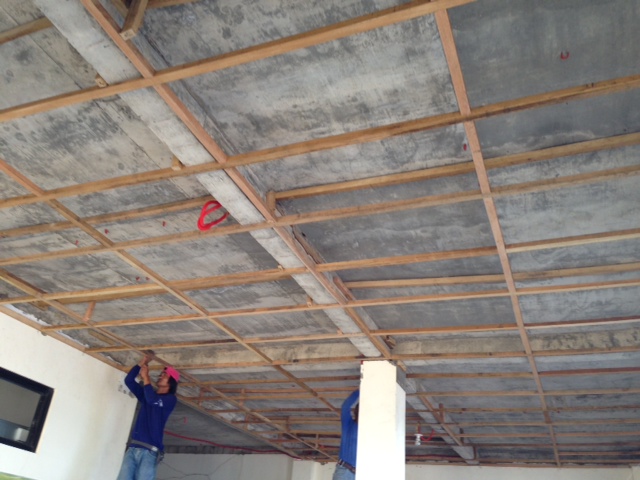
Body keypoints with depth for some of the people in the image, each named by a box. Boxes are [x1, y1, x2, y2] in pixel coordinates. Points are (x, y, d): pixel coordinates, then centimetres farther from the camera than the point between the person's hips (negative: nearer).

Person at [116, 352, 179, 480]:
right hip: (132, 448, 5)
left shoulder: (171, 399, 5)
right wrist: (142, 363, 11)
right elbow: (129, 380, 18)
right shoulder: (146, 394, 24)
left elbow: (153, 400, -14)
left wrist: (145, 377, -4)